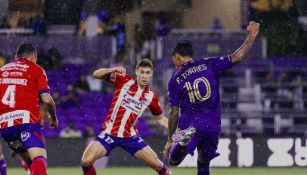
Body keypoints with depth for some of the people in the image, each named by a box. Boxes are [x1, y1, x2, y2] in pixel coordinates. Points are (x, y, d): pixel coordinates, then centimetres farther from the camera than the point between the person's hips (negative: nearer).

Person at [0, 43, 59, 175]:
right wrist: (54, 118, 19)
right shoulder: (36, 69, 11)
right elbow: (47, 100, 2)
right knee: (39, 158, -19)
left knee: (29, 160, 19)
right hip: (27, 119, -5)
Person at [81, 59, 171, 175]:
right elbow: (96, 74, -9)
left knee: (157, 164, -2)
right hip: (109, 133, -2)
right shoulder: (123, 81, -5)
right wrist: (113, 70, -27)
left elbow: (160, 119, 16)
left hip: (130, 137, 2)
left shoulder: (151, 97, 1)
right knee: (86, 161, -19)